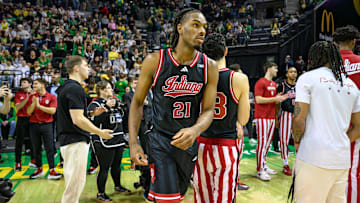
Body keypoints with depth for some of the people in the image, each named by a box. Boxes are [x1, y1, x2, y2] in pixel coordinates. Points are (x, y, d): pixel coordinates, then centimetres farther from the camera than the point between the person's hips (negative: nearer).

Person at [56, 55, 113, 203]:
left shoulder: (66, 87, 15)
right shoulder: (75, 88, -16)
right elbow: (78, 120, -22)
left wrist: (92, 113, 14)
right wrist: (100, 133, -14)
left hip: (68, 140, 10)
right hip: (76, 141, -10)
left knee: (76, 182, 19)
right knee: (75, 183, -1)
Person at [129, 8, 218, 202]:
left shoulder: (209, 67, -5)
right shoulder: (155, 61, -11)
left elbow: (208, 110, -6)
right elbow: (137, 102, -4)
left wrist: (195, 130, -28)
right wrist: (133, 142, -11)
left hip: (188, 142, 4)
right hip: (160, 140, -3)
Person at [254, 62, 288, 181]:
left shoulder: (274, 84, 17)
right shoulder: (261, 83, -9)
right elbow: (258, 100, -17)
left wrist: (280, 98, 5)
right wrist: (275, 99, -16)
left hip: (271, 117, 9)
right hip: (262, 117, -8)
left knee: (268, 143, 12)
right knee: (262, 143, -7)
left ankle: (264, 166, 23)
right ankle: (260, 170, -2)